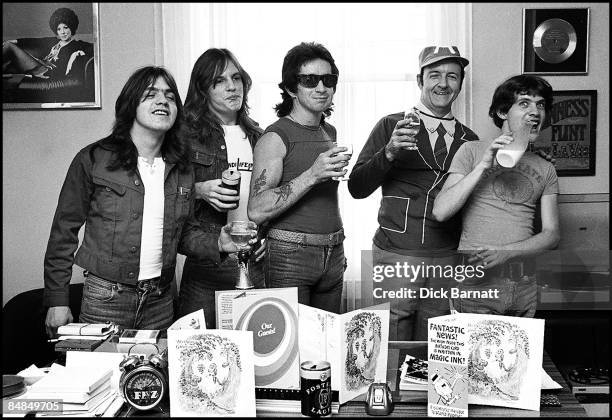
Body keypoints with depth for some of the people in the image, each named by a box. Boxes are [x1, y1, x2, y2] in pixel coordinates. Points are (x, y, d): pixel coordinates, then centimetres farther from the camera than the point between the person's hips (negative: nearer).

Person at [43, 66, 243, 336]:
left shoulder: (181, 168, 5)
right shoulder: (93, 160, -7)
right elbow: (64, 231, -3)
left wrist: (217, 244, -7)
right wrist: (57, 300, -5)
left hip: (160, 301, 4)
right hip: (106, 299, -4)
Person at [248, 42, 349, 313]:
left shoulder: (330, 133, 12)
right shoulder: (276, 137, -10)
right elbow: (256, 211, -20)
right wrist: (312, 175, -26)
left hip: (333, 257, 6)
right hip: (290, 254, -6)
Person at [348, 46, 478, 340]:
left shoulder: (469, 140, 11)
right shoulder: (391, 126, 1)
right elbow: (356, 188, -6)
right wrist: (389, 153, -19)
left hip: (447, 259, 3)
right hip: (395, 255, -3)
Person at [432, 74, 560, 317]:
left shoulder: (545, 170, 11)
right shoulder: (472, 151, 0)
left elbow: (551, 234, 4)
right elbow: (440, 212, -11)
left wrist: (505, 252, -14)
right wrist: (484, 166, -17)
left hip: (524, 288, 4)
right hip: (476, 284, -4)